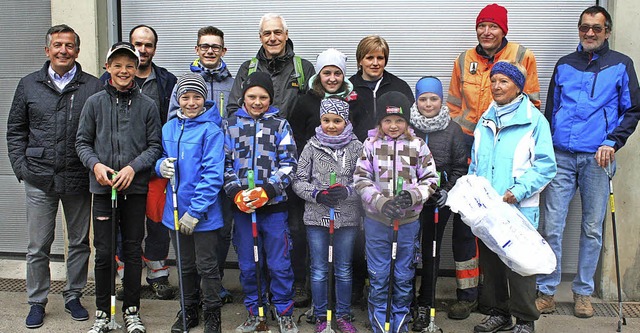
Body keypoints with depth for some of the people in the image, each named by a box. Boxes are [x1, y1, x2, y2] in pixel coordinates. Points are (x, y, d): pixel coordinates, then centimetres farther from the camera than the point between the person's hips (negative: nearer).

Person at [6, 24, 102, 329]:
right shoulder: (29, 85, 6)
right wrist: (21, 168, 1)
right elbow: (15, 130, 11)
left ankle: (73, 296, 28)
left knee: (79, 242, 12)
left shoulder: (94, 87, 0)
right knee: (38, 246, 8)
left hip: (78, 180, -1)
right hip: (39, 180, 1)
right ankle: (37, 301, 23)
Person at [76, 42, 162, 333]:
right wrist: (95, 164, -11)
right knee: (104, 252, 4)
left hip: (136, 188, 0)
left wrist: (133, 167, -12)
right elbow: (82, 142, 6)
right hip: (103, 188, 0)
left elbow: (155, 145, 2)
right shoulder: (95, 103, 3)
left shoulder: (147, 105, 1)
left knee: (133, 251, 8)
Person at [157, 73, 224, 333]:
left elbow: (213, 175, -18)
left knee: (207, 266, 7)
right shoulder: (169, 128, 4)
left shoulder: (211, 131, -14)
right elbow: (162, 158, 16)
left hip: (204, 213, -5)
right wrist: (162, 165, -9)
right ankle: (189, 310, 36)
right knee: (185, 265, 19)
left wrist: (195, 211, -21)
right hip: (176, 210, 6)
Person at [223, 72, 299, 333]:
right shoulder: (231, 125, 7)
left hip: (274, 205, -1)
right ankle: (254, 312, 26)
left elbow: (289, 163, -1)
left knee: (279, 264, 3)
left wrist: (267, 190, -14)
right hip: (242, 206, 2)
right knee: (248, 265, 10)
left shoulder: (280, 125, 4)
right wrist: (236, 192, -9)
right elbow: (225, 164, 7)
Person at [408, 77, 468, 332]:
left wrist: (448, 190, -6)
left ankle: (425, 304, 20)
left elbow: (460, 166, 6)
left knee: (431, 251, 8)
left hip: (439, 202, 0)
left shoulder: (453, 129, 2)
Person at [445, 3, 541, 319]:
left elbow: (531, 104, 3)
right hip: (468, 147, 2)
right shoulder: (464, 61, 9)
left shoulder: (523, 56, 1)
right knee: (463, 221, 1)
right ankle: (467, 293, 13)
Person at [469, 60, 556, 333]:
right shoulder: (486, 120, 12)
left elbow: (545, 165, -11)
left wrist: (517, 192, -19)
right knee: (489, 260, 12)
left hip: (519, 208, -5)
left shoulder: (534, 120, -6)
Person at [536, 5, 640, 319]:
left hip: (597, 158, -1)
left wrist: (612, 142, -7)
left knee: (592, 229, 6)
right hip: (561, 156, 1)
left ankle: (583, 292, 18)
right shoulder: (564, 65, 13)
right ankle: (546, 291, 9)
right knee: (551, 227, -1)